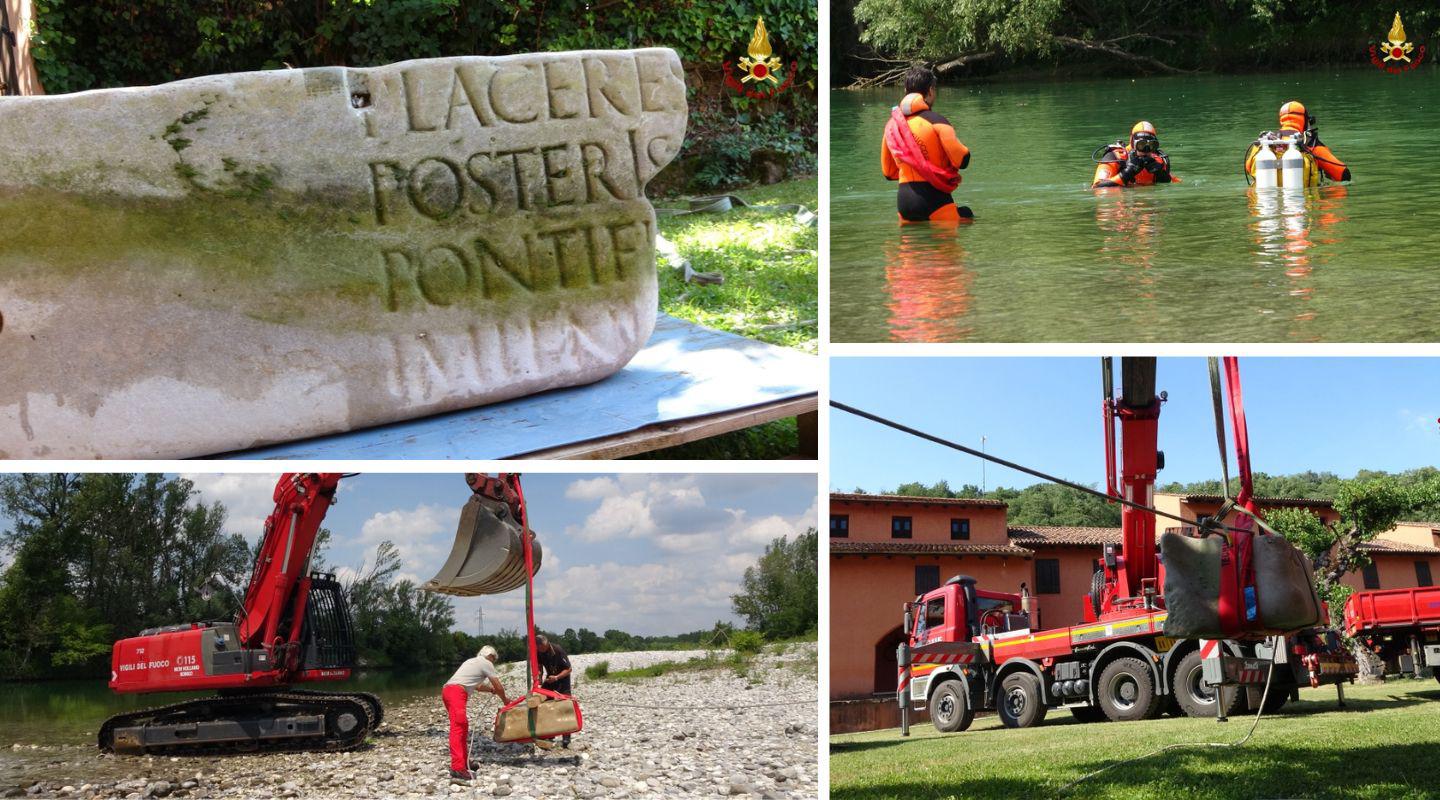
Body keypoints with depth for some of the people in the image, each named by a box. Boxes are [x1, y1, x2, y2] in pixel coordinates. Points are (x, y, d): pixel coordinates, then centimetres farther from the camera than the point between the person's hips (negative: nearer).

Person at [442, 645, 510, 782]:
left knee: (463, 728, 18)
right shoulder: (486, 663, 6)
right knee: (458, 728, -15)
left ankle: (464, 761, 24)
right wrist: (505, 700, 27)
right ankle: (457, 767, -23)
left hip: (447, 689, 9)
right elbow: (498, 687, 11)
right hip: (457, 692, -9)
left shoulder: (472, 662, 30)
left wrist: (492, 690, 45)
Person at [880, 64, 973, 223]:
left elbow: (888, 173, 19)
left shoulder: (892, 125, 12)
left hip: (903, 199, 5)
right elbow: (962, 160, -12)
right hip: (933, 198, -5)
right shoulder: (936, 121, -7)